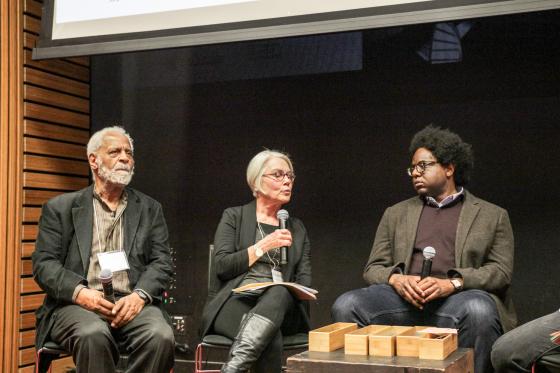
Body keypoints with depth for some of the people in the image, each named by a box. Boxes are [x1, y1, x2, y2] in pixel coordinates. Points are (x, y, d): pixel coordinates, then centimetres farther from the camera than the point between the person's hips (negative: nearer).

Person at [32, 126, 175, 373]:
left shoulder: (149, 209, 18)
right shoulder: (60, 208, 12)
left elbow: (162, 262, 10)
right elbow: (43, 263, 4)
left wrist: (139, 295, -11)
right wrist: (80, 292, -14)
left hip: (132, 303, 2)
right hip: (77, 304, -1)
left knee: (160, 336, -31)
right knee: (94, 335, -36)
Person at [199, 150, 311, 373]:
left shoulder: (297, 228, 23)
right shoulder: (234, 217, 13)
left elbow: (304, 280, 18)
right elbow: (221, 266, 0)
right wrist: (264, 245, -7)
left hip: (279, 304, 3)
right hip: (236, 301, -2)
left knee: (279, 293, -39)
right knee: (270, 339, -39)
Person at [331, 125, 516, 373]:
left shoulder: (493, 215, 17)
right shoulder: (396, 214, 24)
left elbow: (501, 270, 4)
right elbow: (373, 268, 17)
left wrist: (452, 283, -14)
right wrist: (396, 280, -8)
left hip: (457, 297, -1)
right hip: (404, 296, 2)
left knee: (479, 310, -37)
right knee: (346, 306, -26)